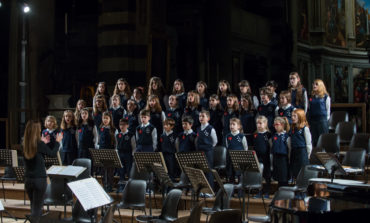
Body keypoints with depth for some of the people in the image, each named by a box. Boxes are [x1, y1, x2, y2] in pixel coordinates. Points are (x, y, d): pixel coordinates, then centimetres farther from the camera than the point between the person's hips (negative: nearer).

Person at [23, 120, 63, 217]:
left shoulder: (24, 145, 0)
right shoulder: (39, 144, -15)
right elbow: (53, 154, -2)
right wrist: (57, 141, 11)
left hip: (28, 179, 6)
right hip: (39, 179, -6)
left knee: (34, 206, 18)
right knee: (37, 207, 0)